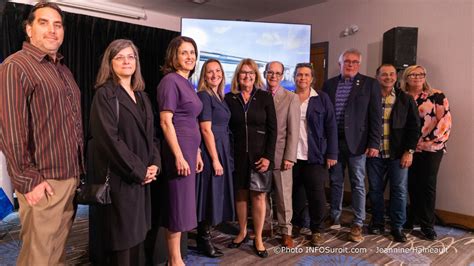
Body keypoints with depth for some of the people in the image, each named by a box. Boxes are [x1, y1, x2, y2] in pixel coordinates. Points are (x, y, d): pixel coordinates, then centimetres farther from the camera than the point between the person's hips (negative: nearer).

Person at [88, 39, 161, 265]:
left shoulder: (142, 97, 14)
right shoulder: (105, 94, -7)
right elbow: (109, 139, -16)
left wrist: (154, 164, -2)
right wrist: (139, 170, -14)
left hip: (142, 177, 7)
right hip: (118, 178, -6)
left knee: (137, 236, 14)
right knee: (120, 242, 1)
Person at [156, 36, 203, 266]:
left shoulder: (188, 83, 15)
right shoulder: (170, 80, -10)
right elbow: (166, 122, -17)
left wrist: (197, 152, 17)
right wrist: (179, 156, -21)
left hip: (189, 149, 9)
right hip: (178, 151, -9)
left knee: (180, 204, 14)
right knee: (178, 205, 0)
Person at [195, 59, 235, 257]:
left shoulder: (219, 96, 14)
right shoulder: (204, 95, -12)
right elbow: (206, 130, -17)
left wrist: (222, 156, 10)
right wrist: (215, 159, -19)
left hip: (221, 150, 9)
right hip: (210, 152, -9)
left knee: (216, 195, 14)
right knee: (209, 195, 0)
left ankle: (205, 235, 27)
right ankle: (204, 240, 16)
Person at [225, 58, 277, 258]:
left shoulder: (265, 97, 0)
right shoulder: (229, 98, 3)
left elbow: (272, 129, -2)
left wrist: (268, 156, -9)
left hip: (260, 154, -1)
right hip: (237, 154, 1)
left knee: (258, 195, 2)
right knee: (240, 194, 10)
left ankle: (258, 239, 15)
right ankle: (242, 233, 27)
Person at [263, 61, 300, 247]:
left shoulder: (291, 98, 0)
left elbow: (293, 130, -4)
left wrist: (289, 157, -10)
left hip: (280, 154, -2)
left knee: (284, 195, 5)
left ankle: (286, 231, 20)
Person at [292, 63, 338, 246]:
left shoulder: (322, 98, 3)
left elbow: (331, 127, 1)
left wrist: (331, 154, -5)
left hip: (315, 156, -1)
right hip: (292, 156, 1)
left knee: (317, 194, 2)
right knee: (295, 193, 11)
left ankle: (317, 230, 19)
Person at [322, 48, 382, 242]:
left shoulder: (370, 84, 0)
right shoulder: (329, 84, 8)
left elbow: (375, 116, -4)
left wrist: (374, 143, -10)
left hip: (356, 141, -3)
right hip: (333, 141, 3)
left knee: (358, 184, 5)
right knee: (335, 182, 13)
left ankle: (357, 224, 16)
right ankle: (335, 218, 28)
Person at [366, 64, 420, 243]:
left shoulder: (405, 99, 2)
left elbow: (414, 126, 1)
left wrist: (409, 151, -6)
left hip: (398, 154, -1)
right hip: (374, 154, 1)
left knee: (399, 191, 3)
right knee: (375, 190, 9)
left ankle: (397, 227, 18)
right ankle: (377, 223, 25)